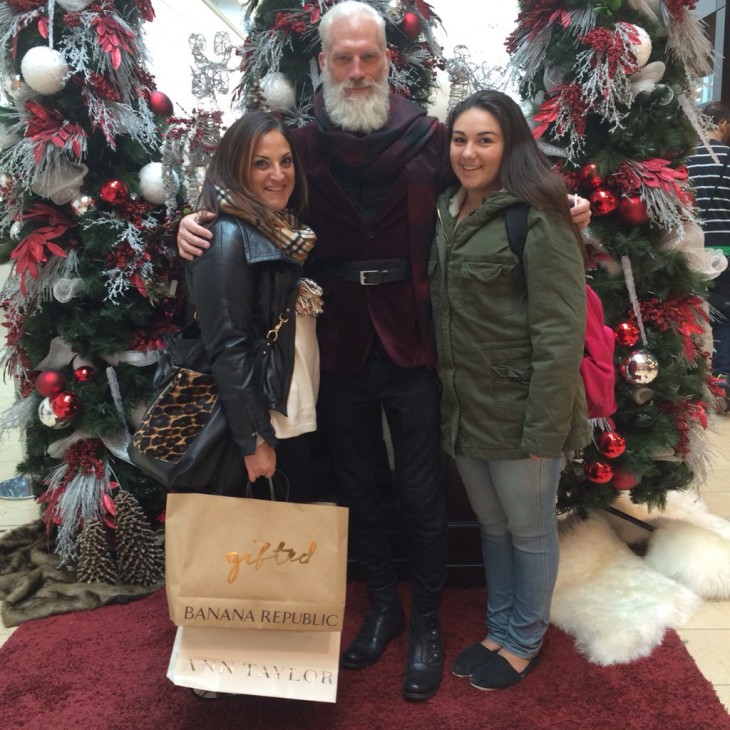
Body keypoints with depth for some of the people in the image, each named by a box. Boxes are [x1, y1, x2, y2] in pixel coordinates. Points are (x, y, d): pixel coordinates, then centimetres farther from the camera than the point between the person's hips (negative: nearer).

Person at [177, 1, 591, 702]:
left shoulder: (428, 137, -2)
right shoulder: (303, 143, 0)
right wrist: (197, 221, -11)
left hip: (412, 346, -1)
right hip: (340, 348, 2)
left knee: (421, 494, 7)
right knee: (356, 488, 16)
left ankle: (426, 621, 31)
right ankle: (382, 603, 40)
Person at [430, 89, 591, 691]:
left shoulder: (537, 218, -15)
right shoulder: (447, 213, 8)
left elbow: (561, 334, -18)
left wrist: (544, 428, -20)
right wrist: (442, 396, 11)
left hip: (516, 411, -7)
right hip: (463, 409, 7)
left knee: (529, 530, 13)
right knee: (491, 525, 21)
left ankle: (525, 642, 34)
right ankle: (499, 630, 41)